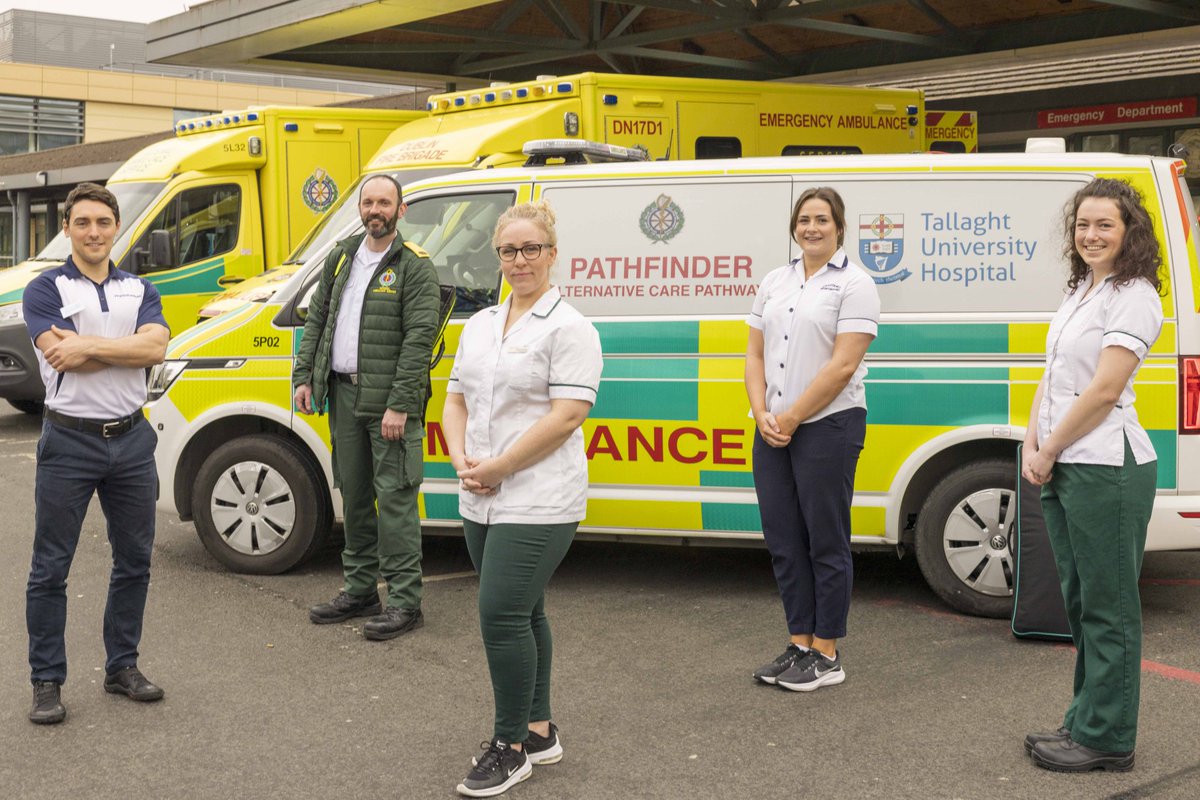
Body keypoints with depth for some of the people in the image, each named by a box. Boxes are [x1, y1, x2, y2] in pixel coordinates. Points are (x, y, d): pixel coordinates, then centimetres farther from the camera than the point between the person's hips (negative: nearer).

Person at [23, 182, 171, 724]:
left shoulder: (140, 290, 10)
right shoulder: (45, 289, -2)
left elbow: (156, 347, -9)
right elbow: (61, 355, -17)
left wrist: (89, 344, -17)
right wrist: (130, 346, -11)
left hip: (131, 439, 4)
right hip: (69, 441, -4)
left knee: (134, 561, 11)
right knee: (51, 568, 2)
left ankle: (122, 667, 26)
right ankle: (47, 683, 12)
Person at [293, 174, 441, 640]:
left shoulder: (414, 265, -8)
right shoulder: (342, 257, 14)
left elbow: (420, 337, -15)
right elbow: (317, 319, 19)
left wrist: (399, 404, -20)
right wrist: (304, 377, 9)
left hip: (389, 400, -7)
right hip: (343, 392, 7)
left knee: (394, 497, -7)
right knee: (354, 495, 14)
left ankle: (404, 602, 0)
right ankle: (360, 591, 25)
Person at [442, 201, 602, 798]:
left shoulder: (568, 328, -8)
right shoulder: (479, 325, 15)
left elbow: (567, 415, -17)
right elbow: (457, 399, 17)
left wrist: (497, 467, -17)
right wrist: (461, 460, -2)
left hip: (538, 503, -8)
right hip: (482, 502, 8)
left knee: (501, 615, -10)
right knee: (521, 614, 14)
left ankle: (511, 746, 4)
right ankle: (539, 732, 26)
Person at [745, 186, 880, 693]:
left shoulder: (853, 284, -6)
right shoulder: (774, 283, 14)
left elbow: (843, 366, -14)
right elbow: (756, 355, 11)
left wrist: (791, 417, -14)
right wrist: (763, 415, -3)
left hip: (827, 427, -7)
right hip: (774, 432, 7)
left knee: (826, 542, 1)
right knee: (784, 542, 10)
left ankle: (826, 655, 11)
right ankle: (800, 645, 23)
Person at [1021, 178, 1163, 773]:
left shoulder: (1133, 297, -11)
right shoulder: (1079, 292, 16)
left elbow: (1104, 391, -17)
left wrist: (1050, 450, -10)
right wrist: (1032, 449, 2)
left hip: (1105, 468, -9)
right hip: (1062, 470, 9)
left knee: (1107, 608, -1)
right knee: (1080, 600, 16)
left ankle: (1105, 740, 8)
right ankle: (1086, 721, 28)